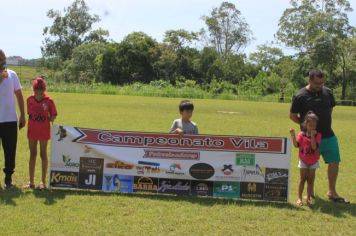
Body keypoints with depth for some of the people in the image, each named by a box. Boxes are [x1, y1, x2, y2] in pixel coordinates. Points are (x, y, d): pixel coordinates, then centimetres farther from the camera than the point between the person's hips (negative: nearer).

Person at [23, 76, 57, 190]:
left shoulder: (48, 101, -12)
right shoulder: (30, 99, -3)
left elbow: (53, 115, -3)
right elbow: (29, 113, 8)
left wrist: (50, 119, -21)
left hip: (44, 131, -3)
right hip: (32, 130, 3)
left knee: (43, 154, 5)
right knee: (32, 154, 10)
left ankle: (43, 181, 14)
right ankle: (31, 181, 18)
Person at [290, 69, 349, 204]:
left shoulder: (327, 92, 3)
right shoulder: (300, 96, -10)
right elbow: (292, 115, -2)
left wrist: (325, 122, 11)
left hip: (329, 136, 4)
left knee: (334, 162, 5)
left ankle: (332, 192, 19)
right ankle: (310, 192, 25)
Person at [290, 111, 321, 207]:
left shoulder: (317, 135, -10)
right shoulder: (301, 134, -7)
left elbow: (314, 147, -22)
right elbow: (296, 145, -15)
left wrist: (312, 135, -27)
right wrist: (293, 135, -25)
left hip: (313, 161, 0)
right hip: (303, 161, 0)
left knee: (310, 180, 7)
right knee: (302, 179, 2)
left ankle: (308, 198, 18)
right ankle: (299, 198, 7)